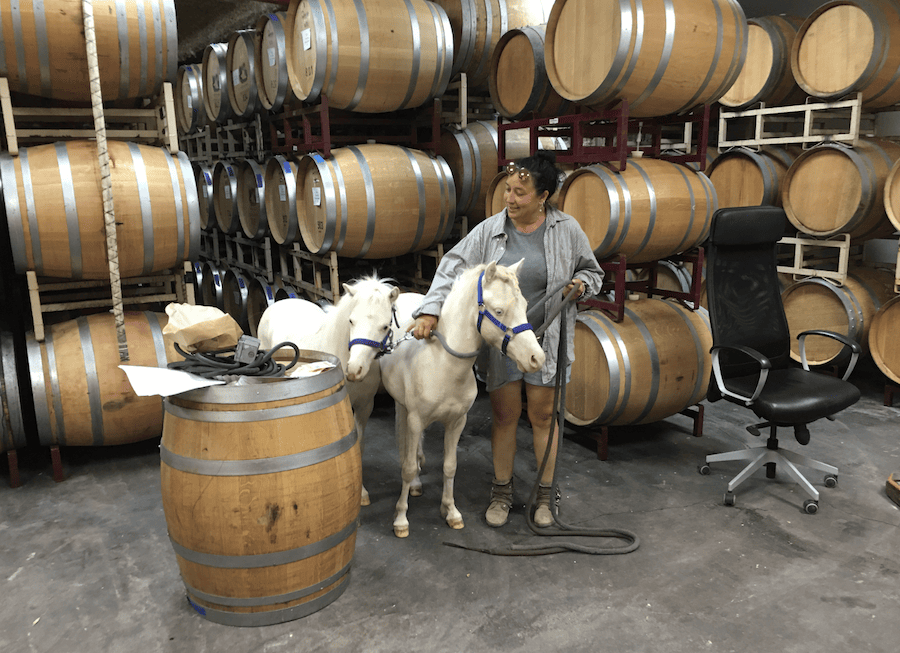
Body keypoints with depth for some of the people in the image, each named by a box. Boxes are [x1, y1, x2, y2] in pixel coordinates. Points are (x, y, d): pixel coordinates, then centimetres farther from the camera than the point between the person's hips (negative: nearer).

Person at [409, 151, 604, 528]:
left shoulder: (567, 231, -3)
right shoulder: (489, 231, -3)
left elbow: (593, 271, 11)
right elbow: (452, 268, -7)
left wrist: (581, 282, -13)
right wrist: (430, 310, -19)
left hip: (546, 340, -1)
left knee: (542, 415, 8)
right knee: (504, 415, 9)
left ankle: (545, 493, 26)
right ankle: (502, 491, 28)